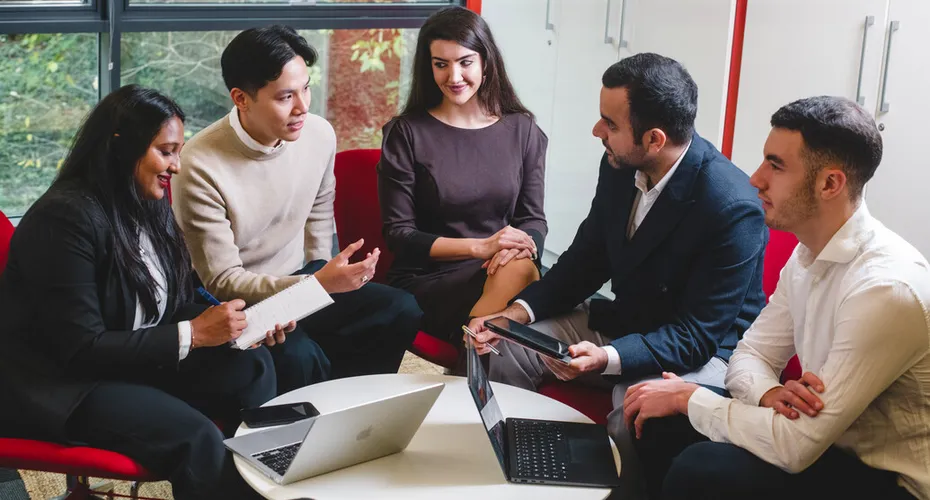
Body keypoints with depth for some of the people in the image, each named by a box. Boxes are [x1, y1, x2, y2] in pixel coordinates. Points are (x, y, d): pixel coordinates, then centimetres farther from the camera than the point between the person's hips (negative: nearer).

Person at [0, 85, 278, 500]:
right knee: (196, 437, -28)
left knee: (252, 365, -13)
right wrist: (193, 334, -23)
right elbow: (81, 348, -24)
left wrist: (238, 326, -10)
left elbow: (174, 307, 10)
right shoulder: (66, 217, -22)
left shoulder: (152, 208, 4)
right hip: (58, 383, -8)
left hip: (130, 358, 8)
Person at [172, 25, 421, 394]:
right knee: (298, 357, -33)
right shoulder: (201, 168, -24)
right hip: (236, 302, -6)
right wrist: (316, 284, -33)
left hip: (299, 281, 6)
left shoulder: (320, 134, -7)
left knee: (401, 312, -13)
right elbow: (223, 281, -22)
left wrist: (323, 274, 9)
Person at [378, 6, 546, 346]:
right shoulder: (406, 134, 1)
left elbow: (533, 218, 10)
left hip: (501, 269, 3)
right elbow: (398, 234, -2)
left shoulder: (522, 130, 9)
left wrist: (519, 247, -16)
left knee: (521, 268, -34)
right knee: (518, 275, -33)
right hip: (427, 279, -3)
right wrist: (479, 247, -16)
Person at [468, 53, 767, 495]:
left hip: (702, 347, -7)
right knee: (502, 351, -6)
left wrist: (608, 359, -38)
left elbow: (698, 335, -24)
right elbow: (587, 259, 5)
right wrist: (520, 311, -12)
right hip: (624, 321, 7)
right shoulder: (619, 168, -8)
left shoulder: (734, 208, -28)